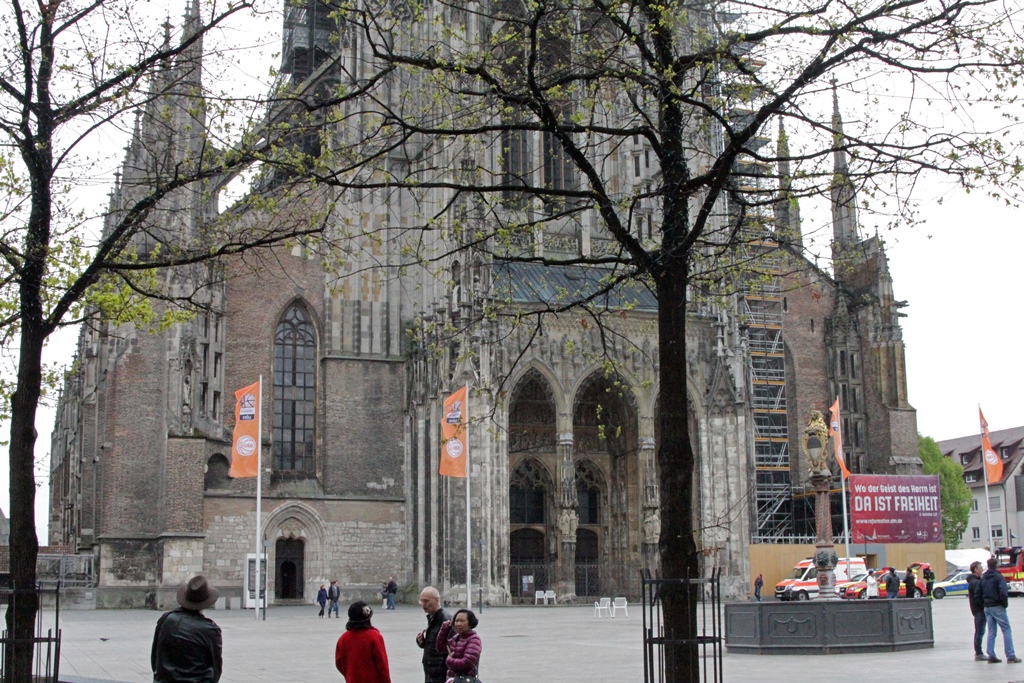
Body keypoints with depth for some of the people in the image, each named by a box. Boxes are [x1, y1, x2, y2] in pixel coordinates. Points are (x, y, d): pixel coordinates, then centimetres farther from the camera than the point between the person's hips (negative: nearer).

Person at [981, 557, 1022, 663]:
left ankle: (991, 656, 6)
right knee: (1006, 630, -2)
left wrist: (984, 603, 13)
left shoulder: (983, 578, 10)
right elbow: (1003, 592, -20)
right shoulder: (998, 577, -11)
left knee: (991, 631, 10)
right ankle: (1010, 656, -6)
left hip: (987, 608, 6)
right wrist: (1005, 604, -7)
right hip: (997, 607, -6)